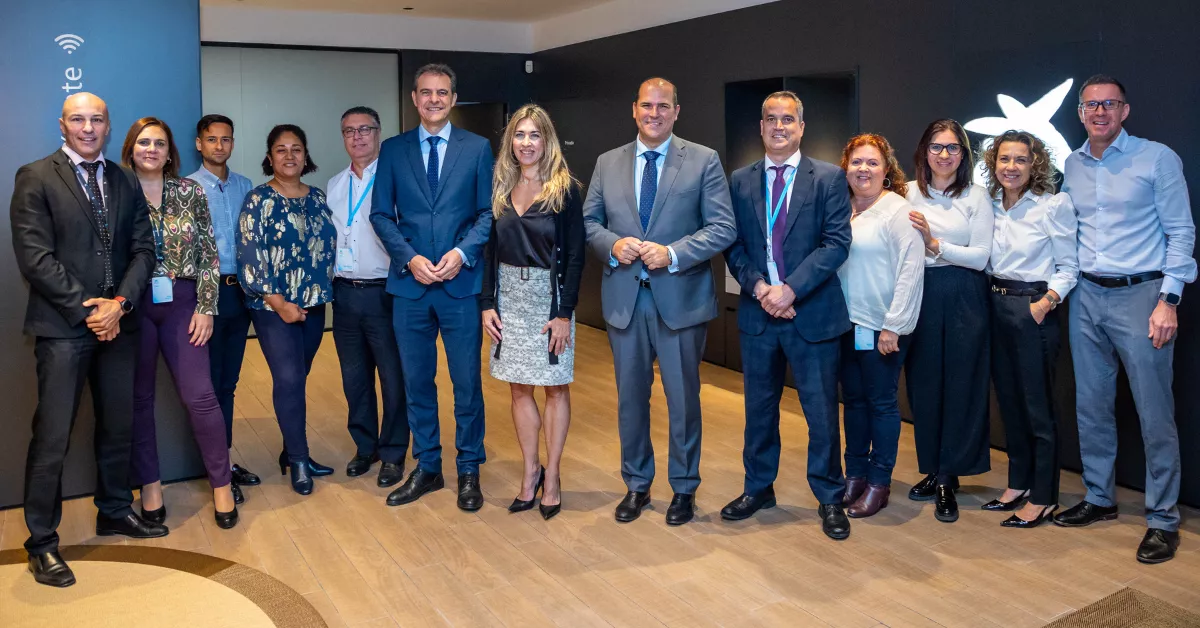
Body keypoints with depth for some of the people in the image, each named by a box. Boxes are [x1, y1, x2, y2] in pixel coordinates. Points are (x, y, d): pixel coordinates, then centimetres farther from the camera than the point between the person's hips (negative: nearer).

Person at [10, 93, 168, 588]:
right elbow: (35, 257, -10)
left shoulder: (125, 182, 12)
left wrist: (120, 302, -9)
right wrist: (86, 308, -13)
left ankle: (114, 512, 32)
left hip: (117, 322, 5)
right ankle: (42, 543, 11)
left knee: (118, 427, 15)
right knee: (51, 439, -1)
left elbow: (143, 248, 7)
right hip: (62, 327, -5)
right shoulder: (35, 178, -2)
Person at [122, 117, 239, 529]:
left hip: (181, 302, 0)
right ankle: (149, 485, 21)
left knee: (199, 395, -3)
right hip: (133, 306, 0)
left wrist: (206, 307, -4)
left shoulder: (190, 192, 4)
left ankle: (221, 485, 9)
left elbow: (208, 253, 2)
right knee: (138, 397, 8)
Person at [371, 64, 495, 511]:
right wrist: (409, 258, -10)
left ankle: (468, 471, 19)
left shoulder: (477, 148, 4)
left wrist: (463, 252, -14)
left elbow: (489, 212, 2)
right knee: (416, 381, 10)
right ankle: (427, 467, 25)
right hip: (409, 283, 2)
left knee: (467, 381, 4)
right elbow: (381, 214, 5)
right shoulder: (393, 150, 8)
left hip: (461, 282, -2)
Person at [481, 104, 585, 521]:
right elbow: (489, 250, 8)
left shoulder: (565, 190, -6)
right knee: (519, 388, 9)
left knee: (556, 388, 5)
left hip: (549, 296, -4)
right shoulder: (500, 188, 7)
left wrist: (565, 313, -13)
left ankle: (552, 477, 16)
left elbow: (575, 255, -8)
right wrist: (487, 303, 0)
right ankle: (531, 472, 22)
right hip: (509, 298, 4)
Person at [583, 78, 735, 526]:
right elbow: (588, 221, 10)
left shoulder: (704, 161, -2)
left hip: (680, 298, -3)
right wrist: (612, 244, -11)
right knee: (630, 397, 13)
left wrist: (673, 253, -19)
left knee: (683, 398, 8)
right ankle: (636, 485, 30)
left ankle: (684, 488, 26)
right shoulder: (608, 163, 9)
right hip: (624, 298, 3)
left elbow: (723, 228, -7)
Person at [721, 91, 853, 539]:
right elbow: (733, 245, 4)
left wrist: (790, 288, -18)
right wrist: (758, 286, -13)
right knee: (759, 408, 15)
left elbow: (836, 243, -10)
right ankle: (758, 488, 31)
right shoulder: (741, 181, 8)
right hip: (757, 314, 3)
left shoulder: (829, 178, -1)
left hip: (813, 314, -3)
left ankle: (829, 499, 21)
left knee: (822, 412, 5)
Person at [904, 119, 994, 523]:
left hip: (963, 297, -2)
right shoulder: (909, 194, 6)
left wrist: (934, 243, -13)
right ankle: (932, 470, 20)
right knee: (923, 383, 6)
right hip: (919, 294, 2)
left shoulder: (976, 197, 1)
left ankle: (948, 479, 10)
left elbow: (981, 256, -6)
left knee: (959, 387, 1)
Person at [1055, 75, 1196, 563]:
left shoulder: (1158, 158, -2)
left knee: (1155, 413, -1)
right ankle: (1099, 499, 26)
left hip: (1140, 294, -5)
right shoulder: (1071, 166, 11)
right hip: (1087, 297, 5)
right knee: (1091, 406, 11)